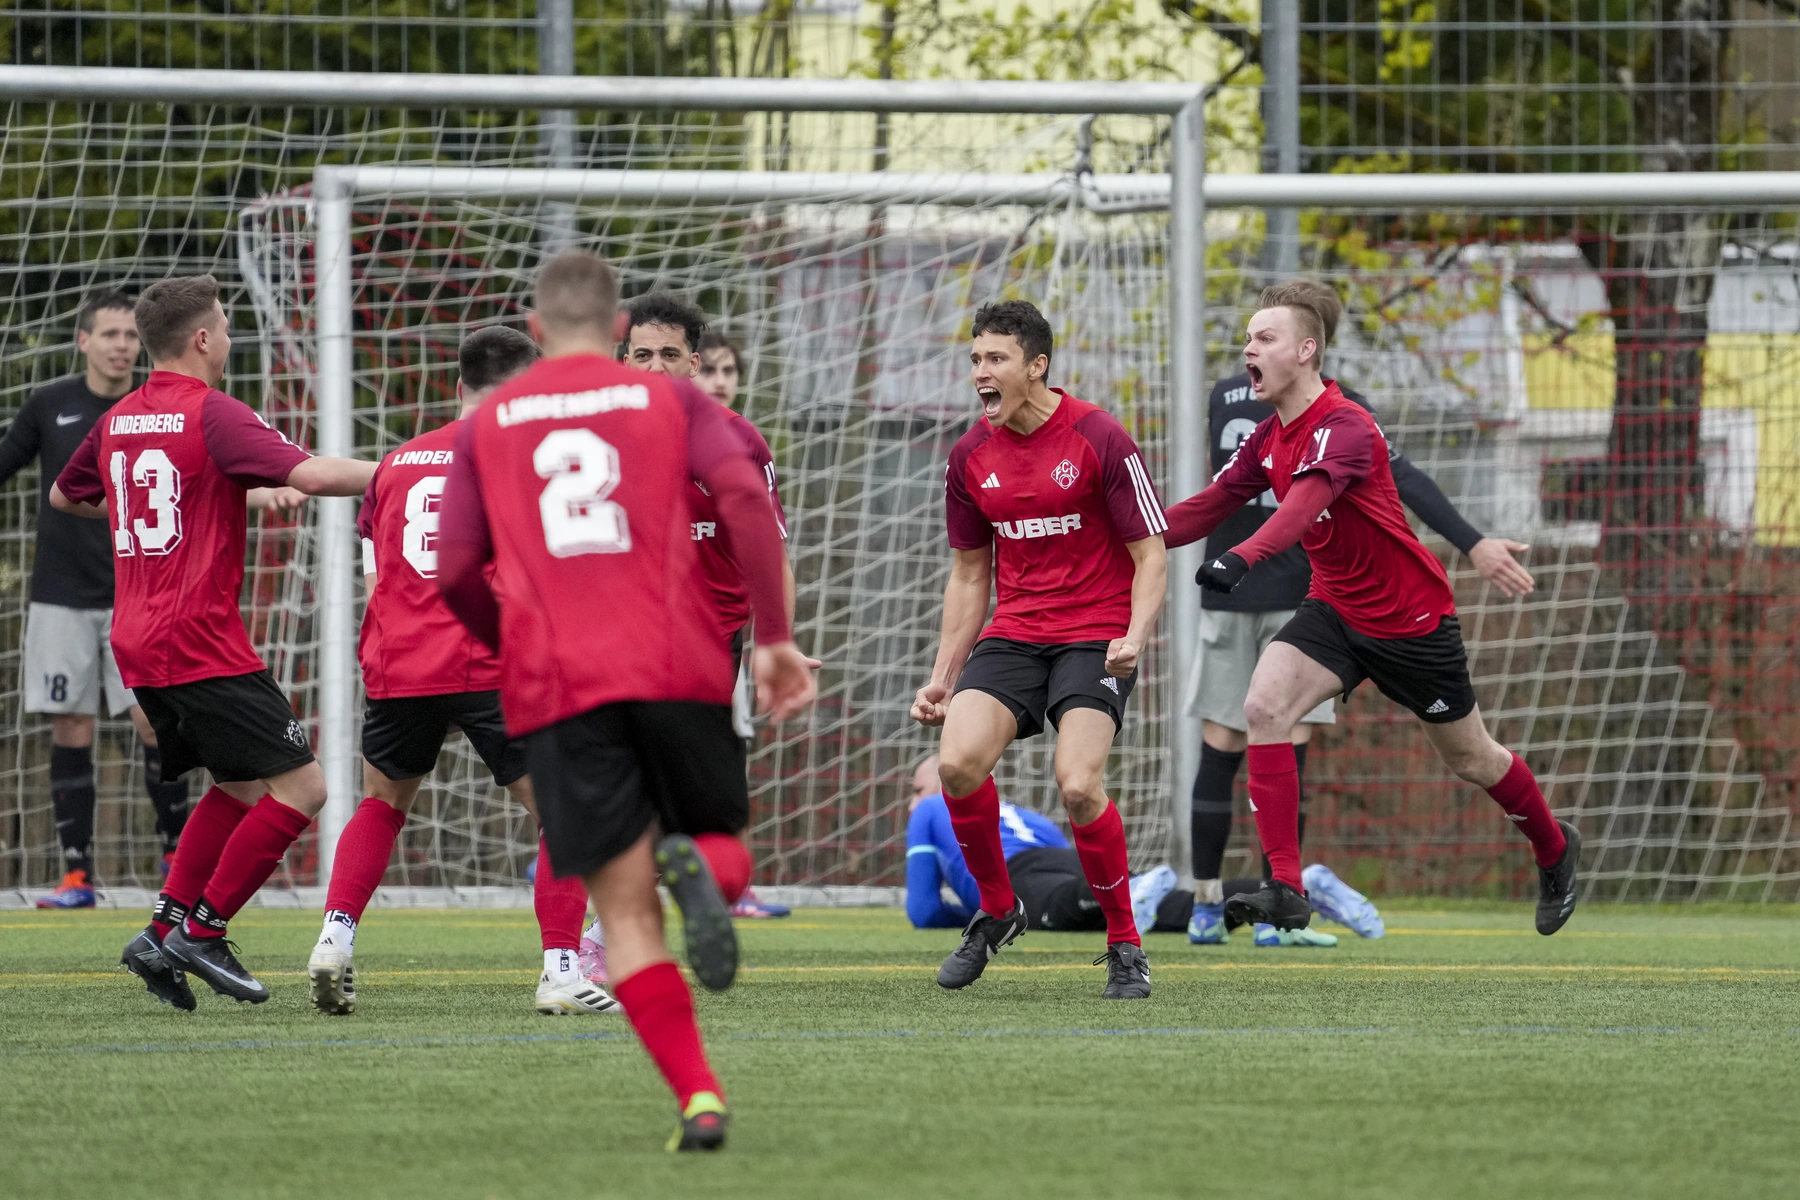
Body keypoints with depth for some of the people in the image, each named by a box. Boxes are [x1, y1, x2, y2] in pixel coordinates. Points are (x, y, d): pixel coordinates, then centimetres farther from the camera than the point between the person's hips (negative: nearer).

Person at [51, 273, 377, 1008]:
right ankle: (202, 933, -6)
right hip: (200, 642, -9)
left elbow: (65, 496, 30)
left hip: (137, 645, 9)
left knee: (239, 784, 21)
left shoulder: (117, 422, 12)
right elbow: (309, 475, -23)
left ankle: (163, 933, 13)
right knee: (299, 787, -6)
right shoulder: (210, 414, -12)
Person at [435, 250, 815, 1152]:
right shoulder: (670, 401, 11)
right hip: (679, 668, 0)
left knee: (626, 912, 2)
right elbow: (745, 499, -6)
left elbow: (456, 574, 11)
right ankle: (699, 867, -19)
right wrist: (774, 639, -4)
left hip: (556, 691, 0)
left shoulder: (488, 425, 15)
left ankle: (698, 1097, -16)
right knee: (722, 844, 20)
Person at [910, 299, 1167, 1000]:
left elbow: (1150, 555, -5)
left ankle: (1125, 946, -3)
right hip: (1013, 634, 5)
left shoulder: (1099, 439, -9)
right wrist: (944, 674, 12)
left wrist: (1135, 637, -21)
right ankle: (996, 910, 6)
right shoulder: (972, 456, 7)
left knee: (1078, 785, -23)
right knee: (958, 762, -19)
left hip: (1095, 638, -5)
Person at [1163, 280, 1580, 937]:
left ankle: (1554, 846, 41)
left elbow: (1308, 500, -44)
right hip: (1336, 607, 6)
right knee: (1264, 706, -20)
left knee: (1470, 758, 10)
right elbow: (1209, 507, 6)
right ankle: (1286, 888, -21)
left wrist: (1244, 556, -61)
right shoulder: (1269, 437, 1)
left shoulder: (1344, 428, -26)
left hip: (1412, 616, -6)